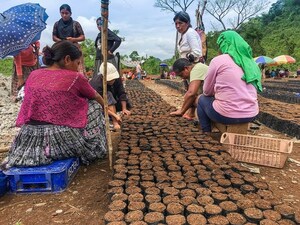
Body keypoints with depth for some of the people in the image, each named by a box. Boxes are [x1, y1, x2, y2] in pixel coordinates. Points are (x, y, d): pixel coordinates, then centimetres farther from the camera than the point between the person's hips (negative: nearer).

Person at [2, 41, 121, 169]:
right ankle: (95, 149, 24)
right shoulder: (75, 78, -7)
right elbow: (97, 98, 11)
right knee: (94, 106, 14)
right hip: (62, 140, -6)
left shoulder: (33, 75, 6)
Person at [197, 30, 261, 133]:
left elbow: (207, 91, 3)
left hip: (227, 115, -6)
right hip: (251, 114, 6)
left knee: (202, 99, 21)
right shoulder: (250, 62, 9)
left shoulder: (218, 60, -6)